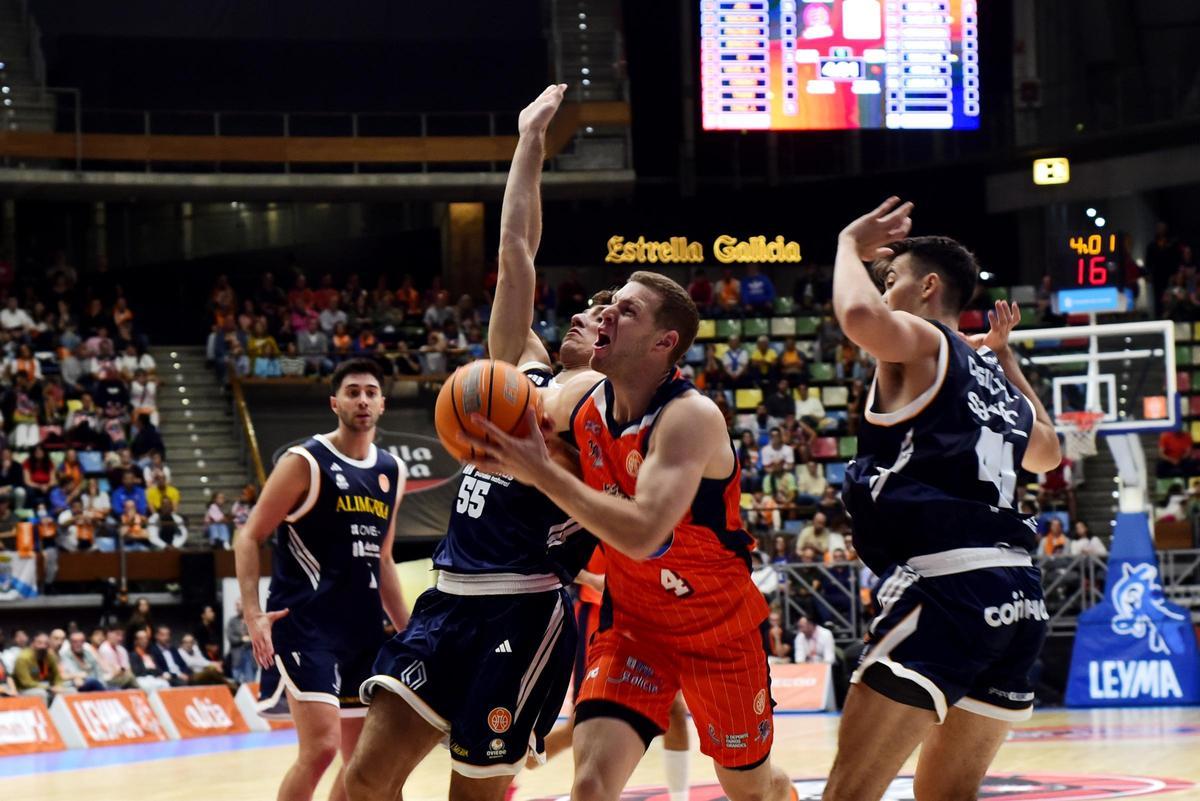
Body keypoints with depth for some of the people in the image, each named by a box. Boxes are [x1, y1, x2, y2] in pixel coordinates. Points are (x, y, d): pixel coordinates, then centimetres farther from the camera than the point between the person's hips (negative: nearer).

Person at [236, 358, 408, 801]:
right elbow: (249, 538, -7)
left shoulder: (392, 472, 12)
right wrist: (253, 614, -19)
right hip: (306, 625, -7)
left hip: (363, 628, 7)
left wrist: (407, 630, 19)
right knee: (321, 747, -18)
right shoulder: (305, 463, -7)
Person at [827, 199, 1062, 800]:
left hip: (947, 586, -8)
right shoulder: (993, 376, 25)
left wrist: (852, 244, -1)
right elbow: (1046, 452, 46)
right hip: (1021, 596, 8)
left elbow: (859, 313, -21)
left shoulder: (921, 341, 3)